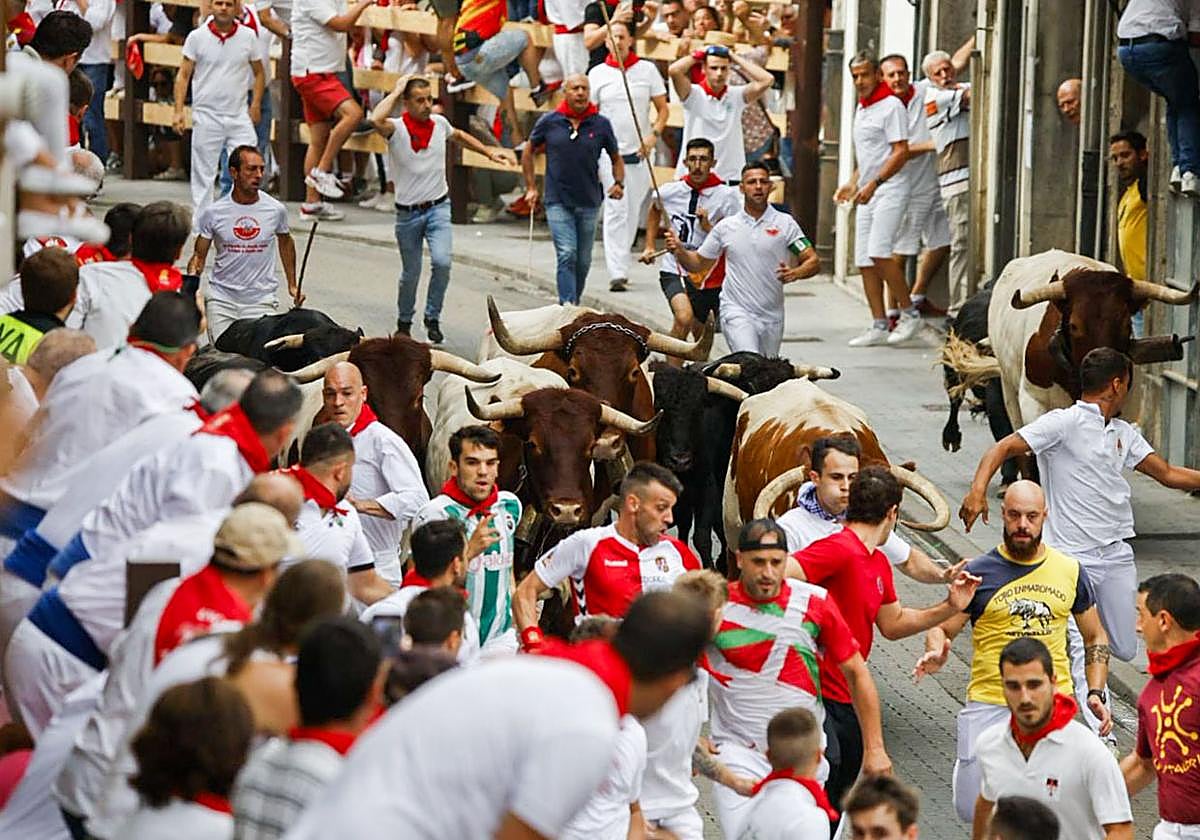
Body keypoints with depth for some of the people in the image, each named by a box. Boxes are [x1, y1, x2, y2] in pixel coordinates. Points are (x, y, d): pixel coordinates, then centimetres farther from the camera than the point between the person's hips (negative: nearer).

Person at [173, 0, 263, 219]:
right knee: (203, 176, 5)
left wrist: (255, 105, 3)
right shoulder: (197, 37, -1)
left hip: (239, 118, 1)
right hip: (207, 117, -1)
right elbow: (183, 75, 2)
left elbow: (258, 72, 14)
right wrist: (178, 111, -7)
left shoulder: (249, 36, 4)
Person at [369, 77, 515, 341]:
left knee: (442, 262, -18)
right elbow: (376, 120, -36)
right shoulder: (396, 128, -12)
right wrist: (396, 91, -22)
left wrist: (489, 152, 25)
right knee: (411, 273, 8)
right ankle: (404, 322, 31)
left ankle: (432, 318, 0)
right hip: (408, 213, -2)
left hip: (438, 208, 2)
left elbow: (458, 136, 26)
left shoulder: (439, 123, 2)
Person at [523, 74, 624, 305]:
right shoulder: (549, 122, -2)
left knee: (583, 260, 10)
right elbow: (528, 153, 13)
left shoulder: (601, 124, 1)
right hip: (558, 201, -2)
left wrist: (619, 183, -5)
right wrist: (531, 188, 11)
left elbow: (616, 159, 13)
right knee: (567, 255, -14)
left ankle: (573, 303, 28)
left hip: (589, 202, 2)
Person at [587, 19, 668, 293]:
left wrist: (653, 135, -11)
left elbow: (663, 109, 6)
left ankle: (621, 262, 23)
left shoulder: (647, 70, 4)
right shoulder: (597, 74, 3)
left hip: (640, 153, 1)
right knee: (615, 211, -9)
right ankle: (617, 272, -13)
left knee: (633, 211, 7)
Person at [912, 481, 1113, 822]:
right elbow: (940, 629, 3)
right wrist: (935, 652, -20)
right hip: (990, 704, -1)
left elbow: (1095, 638, 18)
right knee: (974, 812, -3)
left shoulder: (1069, 571, 8)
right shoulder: (979, 573, 1)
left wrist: (1095, 694, 5)